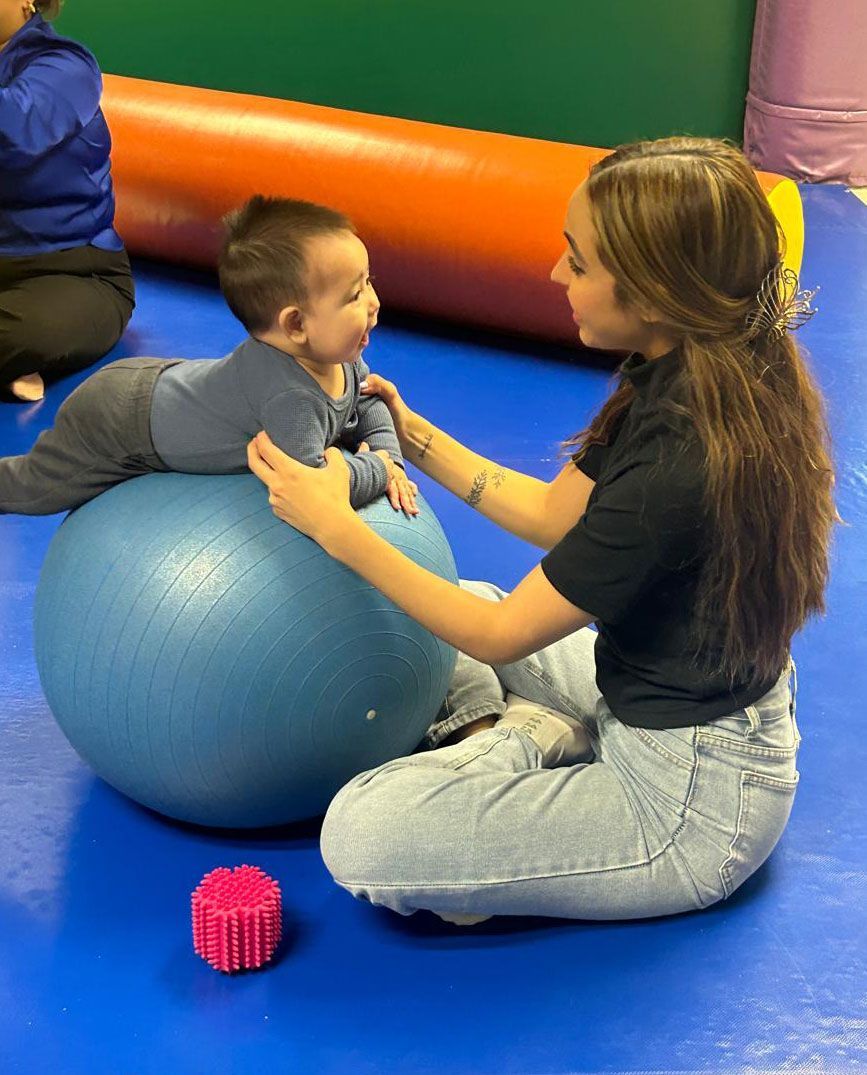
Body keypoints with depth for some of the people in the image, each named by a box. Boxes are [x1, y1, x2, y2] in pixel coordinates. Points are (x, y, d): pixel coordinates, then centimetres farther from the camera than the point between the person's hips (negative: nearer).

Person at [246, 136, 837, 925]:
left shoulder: (679, 469, -33)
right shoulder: (695, 381, -6)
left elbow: (501, 635, -21)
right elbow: (555, 513, 6)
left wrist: (334, 525, -15)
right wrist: (416, 438, 7)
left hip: (689, 803, -9)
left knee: (360, 837, -21)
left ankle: (521, 741, -1)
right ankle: (501, 738, 3)